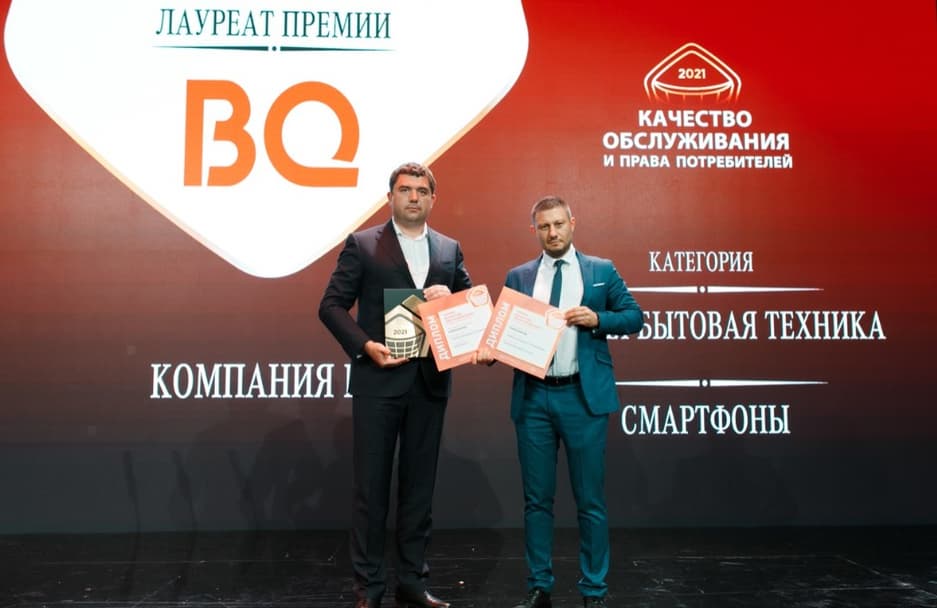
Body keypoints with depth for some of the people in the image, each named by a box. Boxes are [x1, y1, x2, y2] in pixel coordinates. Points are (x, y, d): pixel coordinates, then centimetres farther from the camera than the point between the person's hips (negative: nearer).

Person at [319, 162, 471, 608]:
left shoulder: (450, 250, 12)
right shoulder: (362, 245, 1)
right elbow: (331, 305, -4)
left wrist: (449, 296, -10)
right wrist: (365, 345, -17)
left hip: (430, 382, 4)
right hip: (378, 381, -3)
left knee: (419, 485, 11)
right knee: (372, 485, 4)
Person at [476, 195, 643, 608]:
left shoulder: (602, 270, 5)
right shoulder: (518, 277, 9)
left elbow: (635, 317, 6)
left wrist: (597, 319, -11)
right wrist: (488, 350, -15)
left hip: (584, 396, -2)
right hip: (533, 397, 2)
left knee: (590, 500, 6)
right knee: (537, 499, 10)